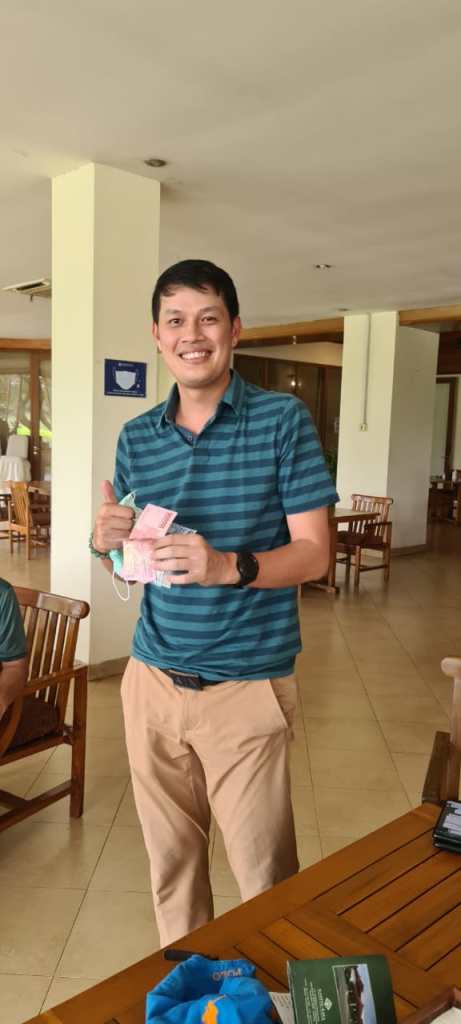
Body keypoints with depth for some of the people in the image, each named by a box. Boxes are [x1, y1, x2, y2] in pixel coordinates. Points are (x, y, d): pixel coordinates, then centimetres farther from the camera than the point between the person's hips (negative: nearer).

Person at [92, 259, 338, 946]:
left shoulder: (283, 419, -6)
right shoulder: (136, 437, 6)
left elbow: (314, 553, -9)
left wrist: (229, 566, -27)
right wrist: (104, 541, -10)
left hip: (246, 688, -4)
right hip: (152, 681, 4)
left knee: (263, 873, 7)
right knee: (170, 858, 17)